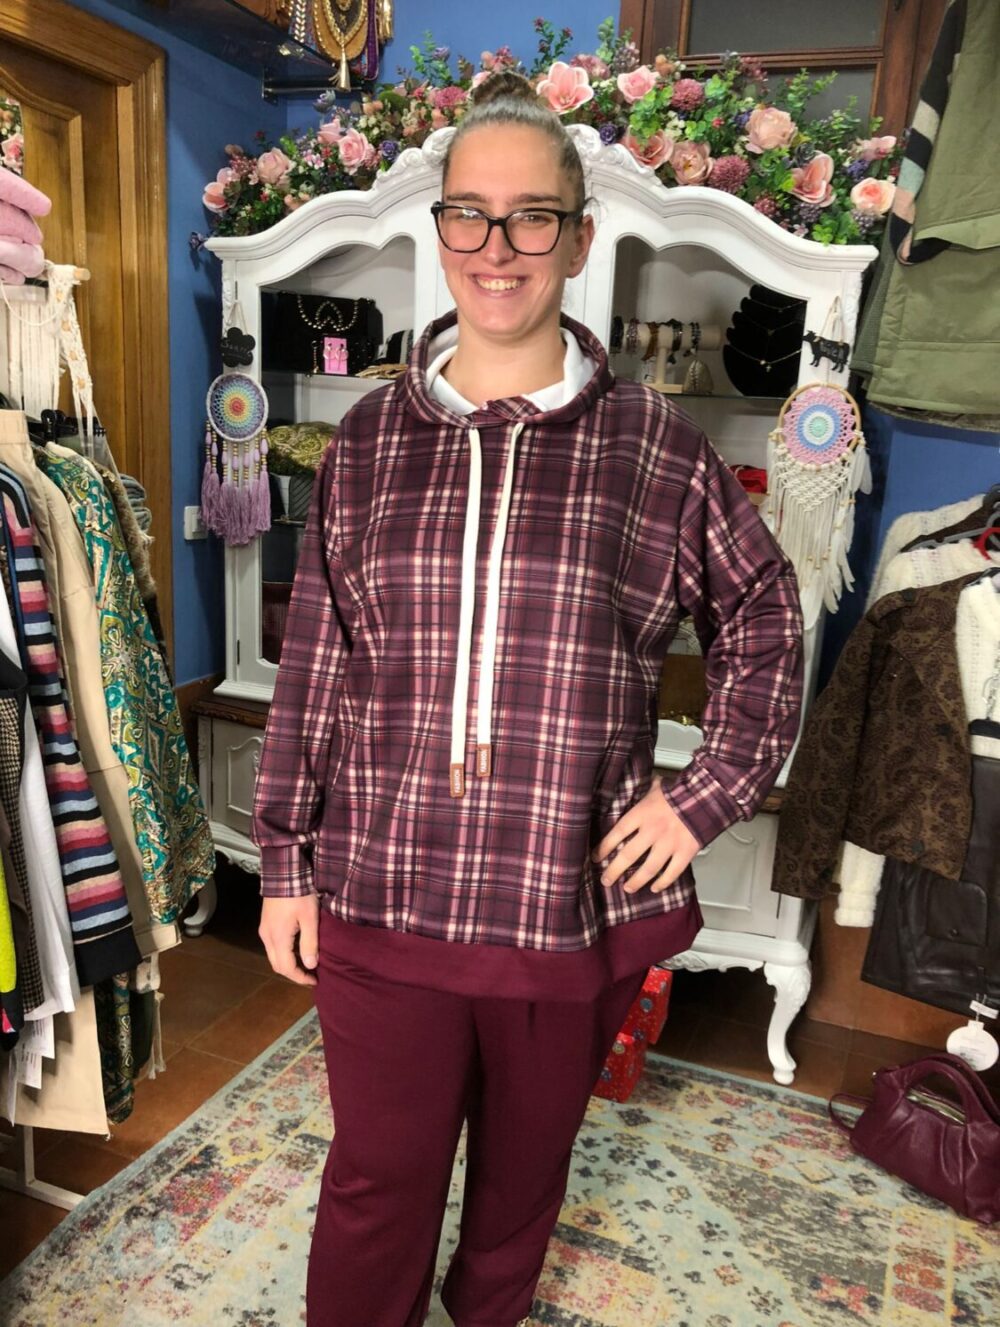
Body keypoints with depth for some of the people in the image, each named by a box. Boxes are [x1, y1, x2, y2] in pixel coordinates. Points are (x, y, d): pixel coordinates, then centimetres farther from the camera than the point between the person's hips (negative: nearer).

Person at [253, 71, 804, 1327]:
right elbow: (311, 671, 2)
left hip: (577, 903, 1)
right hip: (380, 898, 0)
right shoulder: (370, 441, 0)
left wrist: (710, 793, -1)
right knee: (376, 1181, 15)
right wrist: (285, 863, 4)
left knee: (527, 1165, 24)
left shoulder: (656, 446, -4)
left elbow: (763, 619, 7)